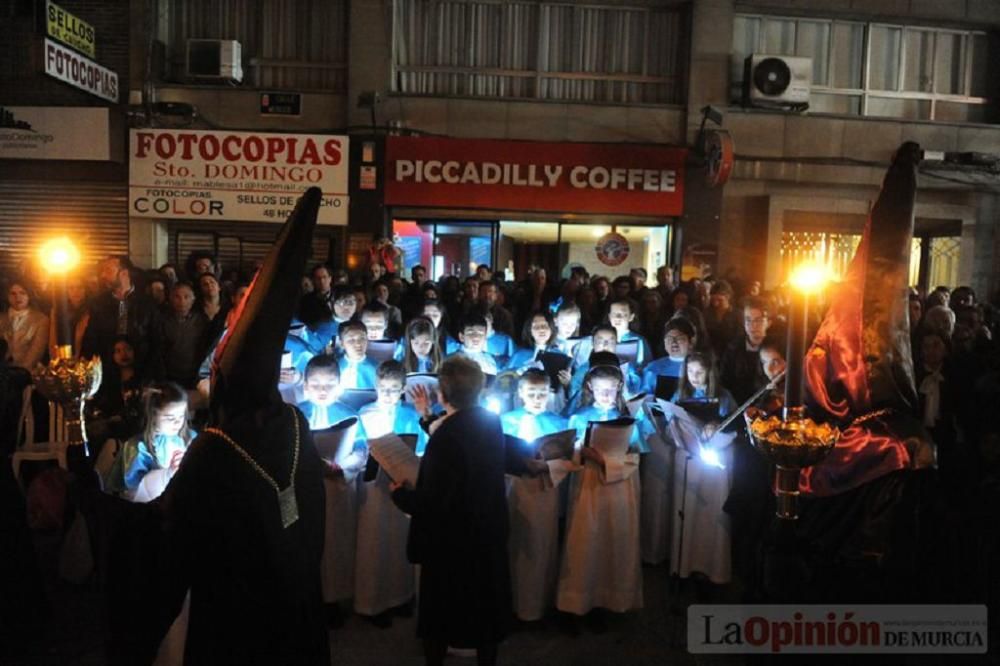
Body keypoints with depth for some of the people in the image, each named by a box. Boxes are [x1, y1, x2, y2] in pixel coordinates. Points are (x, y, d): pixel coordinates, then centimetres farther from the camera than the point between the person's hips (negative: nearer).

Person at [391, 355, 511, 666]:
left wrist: (400, 493, -8)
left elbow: (434, 502, -26)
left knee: (441, 611, 15)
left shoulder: (446, 437, -28)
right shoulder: (492, 422, -6)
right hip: (488, 532, 7)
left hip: (451, 540, -6)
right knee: (486, 605, 21)